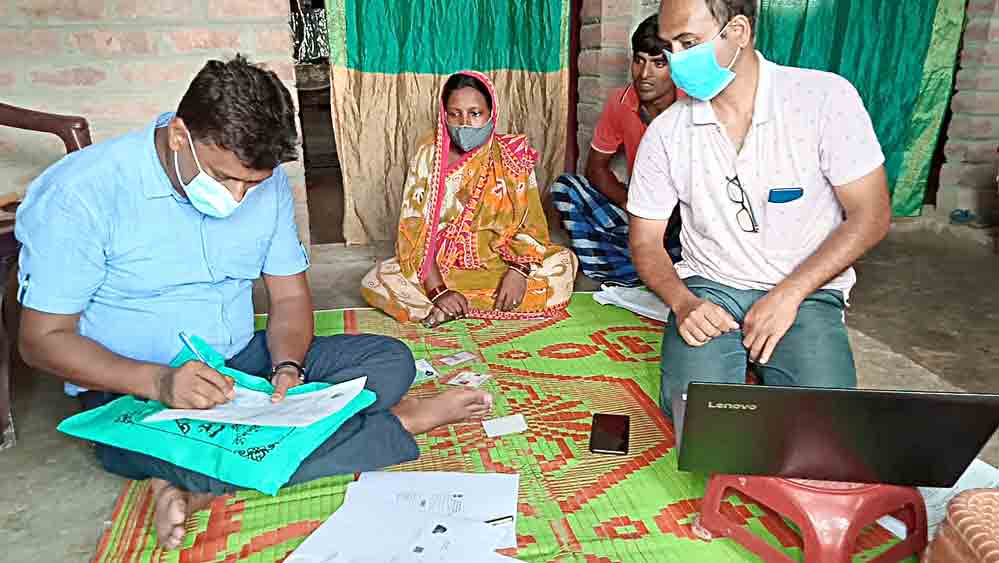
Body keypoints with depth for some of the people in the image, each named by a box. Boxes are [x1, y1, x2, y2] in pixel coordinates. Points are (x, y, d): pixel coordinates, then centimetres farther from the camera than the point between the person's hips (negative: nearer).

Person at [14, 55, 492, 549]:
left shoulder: (266, 183, -1)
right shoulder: (84, 191, -15)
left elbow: (290, 297, 4)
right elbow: (43, 338, -13)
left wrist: (288, 365, -18)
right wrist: (159, 381, -29)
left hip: (245, 361, 5)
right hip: (137, 392, -4)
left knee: (392, 359, -11)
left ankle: (205, 486, -22)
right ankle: (397, 424, -17)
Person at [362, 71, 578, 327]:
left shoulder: (513, 156, -4)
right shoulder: (429, 154, -7)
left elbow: (530, 226, -5)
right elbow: (413, 229, -12)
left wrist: (519, 270, -26)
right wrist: (437, 289, -25)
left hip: (499, 262, 2)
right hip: (439, 265, -1)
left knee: (563, 261, -23)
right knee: (375, 282, -23)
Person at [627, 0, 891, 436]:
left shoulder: (825, 98, -8)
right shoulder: (665, 132, -1)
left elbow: (870, 216, -6)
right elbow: (645, 241, 3)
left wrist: (788, 294, -16)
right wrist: (682, 303, -17)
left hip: (805, 293, 0)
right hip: (708, 290, 1)